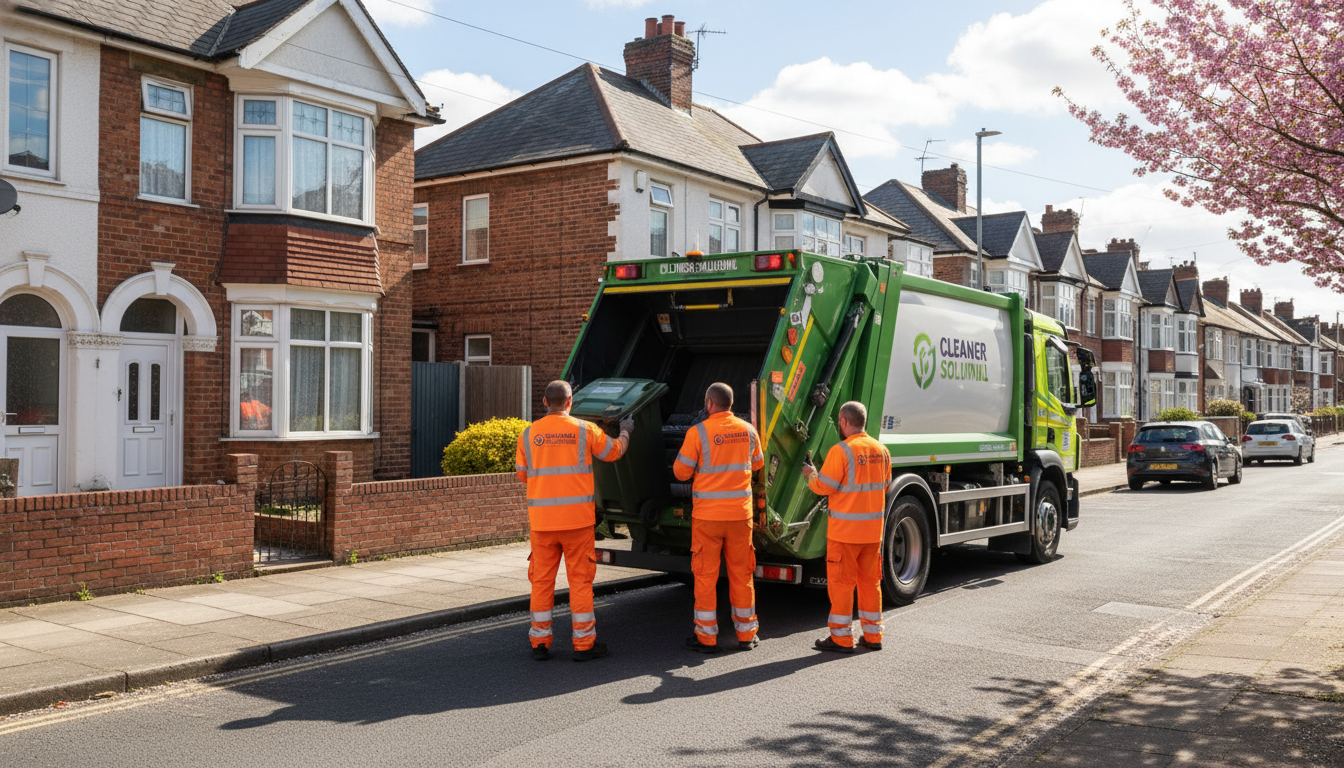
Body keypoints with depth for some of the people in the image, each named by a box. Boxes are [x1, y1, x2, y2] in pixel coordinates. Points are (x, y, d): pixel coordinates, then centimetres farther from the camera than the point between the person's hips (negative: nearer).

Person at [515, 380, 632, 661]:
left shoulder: (529, 434, 3)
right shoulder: (585, 430, -2)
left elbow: (522, 474, 13)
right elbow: (614, 451, 13)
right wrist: (625, 431, 32)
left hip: (541, 519, 2)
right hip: (577, 518, -2)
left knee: (542, 579, 10)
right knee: (580, 578, 5)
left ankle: (540, 641, 15)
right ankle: (584, 643, 9)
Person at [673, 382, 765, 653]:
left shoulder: (698, 433, -11)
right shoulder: (748, 430, 2)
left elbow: (681, 472, -6)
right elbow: (757, 464, 18)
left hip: (707, 515, -3)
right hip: (740, 514, 4)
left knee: (705, 574, 5)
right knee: (741, 572, 12)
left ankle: (707, 636, 11)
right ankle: (746, 634, 20)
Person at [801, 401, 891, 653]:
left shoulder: (842, 450, -15)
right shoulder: (881, 450, 6)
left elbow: (824, 487, -13)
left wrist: (811, 474, 6)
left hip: (845, 530, -6)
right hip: (873, 529, 7)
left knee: (841, 582, 2)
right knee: (870, 580, 14)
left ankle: (842, 638, 8)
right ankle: (873, 636, 20)